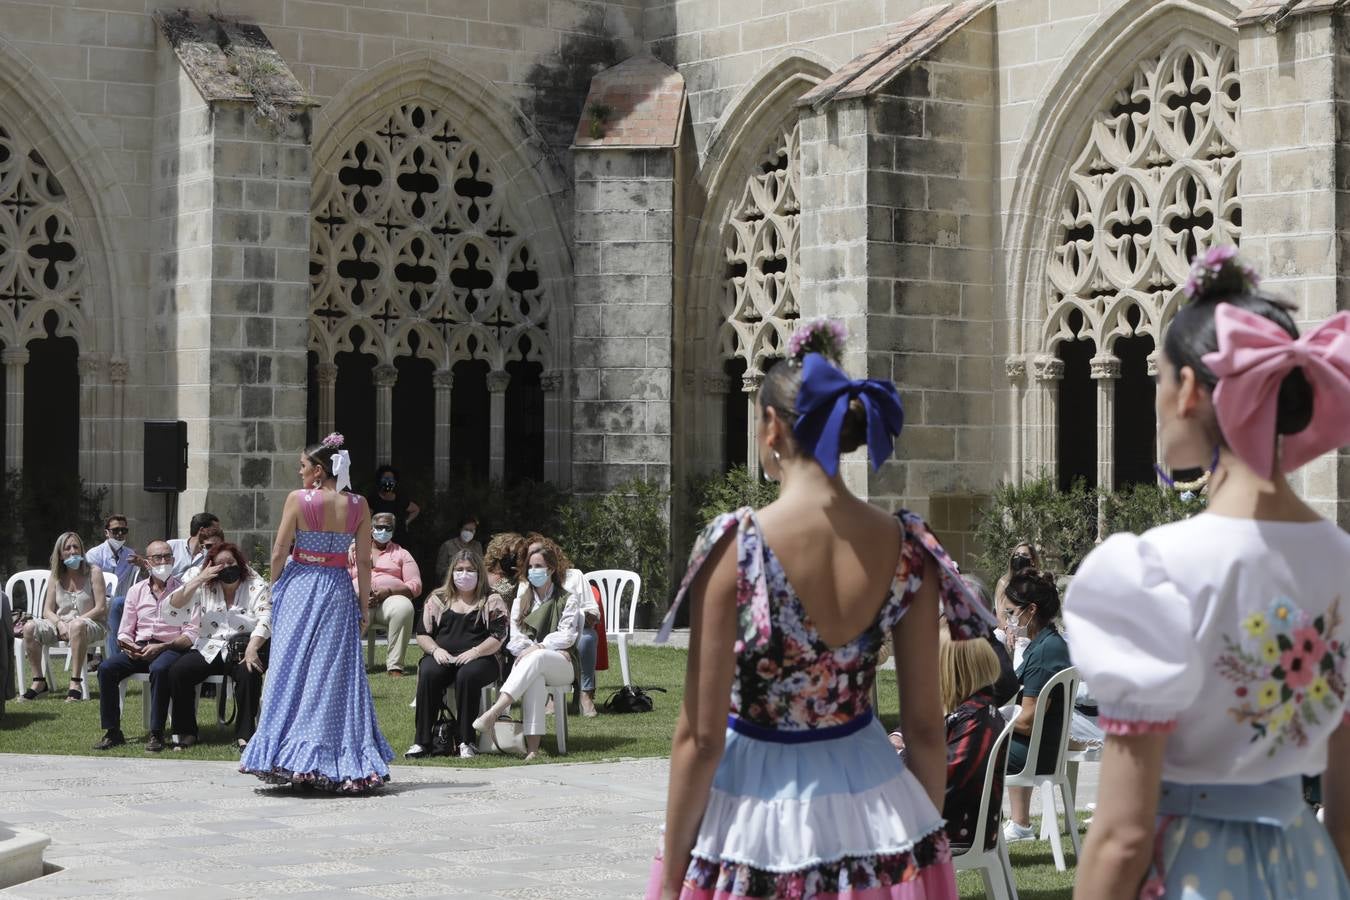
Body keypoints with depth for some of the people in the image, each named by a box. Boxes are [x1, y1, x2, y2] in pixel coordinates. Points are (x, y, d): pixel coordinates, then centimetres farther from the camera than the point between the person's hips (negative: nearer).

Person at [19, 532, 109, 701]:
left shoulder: (93, 572, -2)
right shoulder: (55, 577, 10)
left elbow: (101, 608, -8)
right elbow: (47, 611, 5)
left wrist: (76, 620, -17)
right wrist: (59, 624, -17)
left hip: (92, 625, -4)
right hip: (60, 625, 4)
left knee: (77, 626, -41)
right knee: (30, 628, -22)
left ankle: (75, 683, -39)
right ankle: (39, 681, -14)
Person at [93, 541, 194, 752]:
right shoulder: (137, 590, 15)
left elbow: (191, 634, -6)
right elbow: (124, 632, 13)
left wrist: (160, 647, -19)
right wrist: (127, 645, -11)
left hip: (170, 648, -4)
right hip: (138, 648, 4)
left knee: (159, 669, -38)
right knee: (106, 668, -22)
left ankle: (156, 734, -30)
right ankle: (112, 732, -15)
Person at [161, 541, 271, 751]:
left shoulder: (257, 587, 3)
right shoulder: (204, 589, 9)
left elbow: (266, 620, -12)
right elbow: (170, 610, -2)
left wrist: (251, 649, -31)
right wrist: (197, 580, -10)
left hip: (244, 649, -3)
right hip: (209, 651, 3)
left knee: (248, 672, -35)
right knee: (178, 672, -22)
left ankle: (244, 735, -25)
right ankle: (186, 732, -10)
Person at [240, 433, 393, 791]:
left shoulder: (298, 499, -8)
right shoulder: (358, 505, -1)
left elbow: (279, 553, -5)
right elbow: (364, 562, 0)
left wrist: (276, 586, 11)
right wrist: (364, 607, 7)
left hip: (300, 587, -2)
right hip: (339, 591, 2)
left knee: (293, 671, 4)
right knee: (336, 674, 6)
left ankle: (291, 758, 3)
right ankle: (344, 763, 5)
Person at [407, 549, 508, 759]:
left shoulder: (491, 602, 11)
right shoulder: (438, 599, 18)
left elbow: (498, 637, -1)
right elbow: (422, 634, 15)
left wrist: (474, 652, -16)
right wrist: (436, 650, -6)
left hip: (479, 659, -2)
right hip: (443, 658, 2)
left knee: (468, 675, -37)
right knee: (428, 674, -32)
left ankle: (466, 741, -31)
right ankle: (422, 741, -31)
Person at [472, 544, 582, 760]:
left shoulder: (568, 599, 14)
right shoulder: (521, 601, 23)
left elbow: (566, 636, 0)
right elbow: (514, 639, 9)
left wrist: (537, 648, -15)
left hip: (562, 666, -1)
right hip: (528, 662, 1)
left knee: (536, 659, -40)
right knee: (535, 678, -39)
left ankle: (494, 712, -55)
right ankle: (533, 746, -53)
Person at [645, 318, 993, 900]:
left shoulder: (733, 548, -16)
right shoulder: (906, 548, -6)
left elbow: (701, 738, -14)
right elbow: (925, 727, 0)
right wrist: (929, 837, 15)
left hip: (758, 818, -3)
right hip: (875, 807, 3)